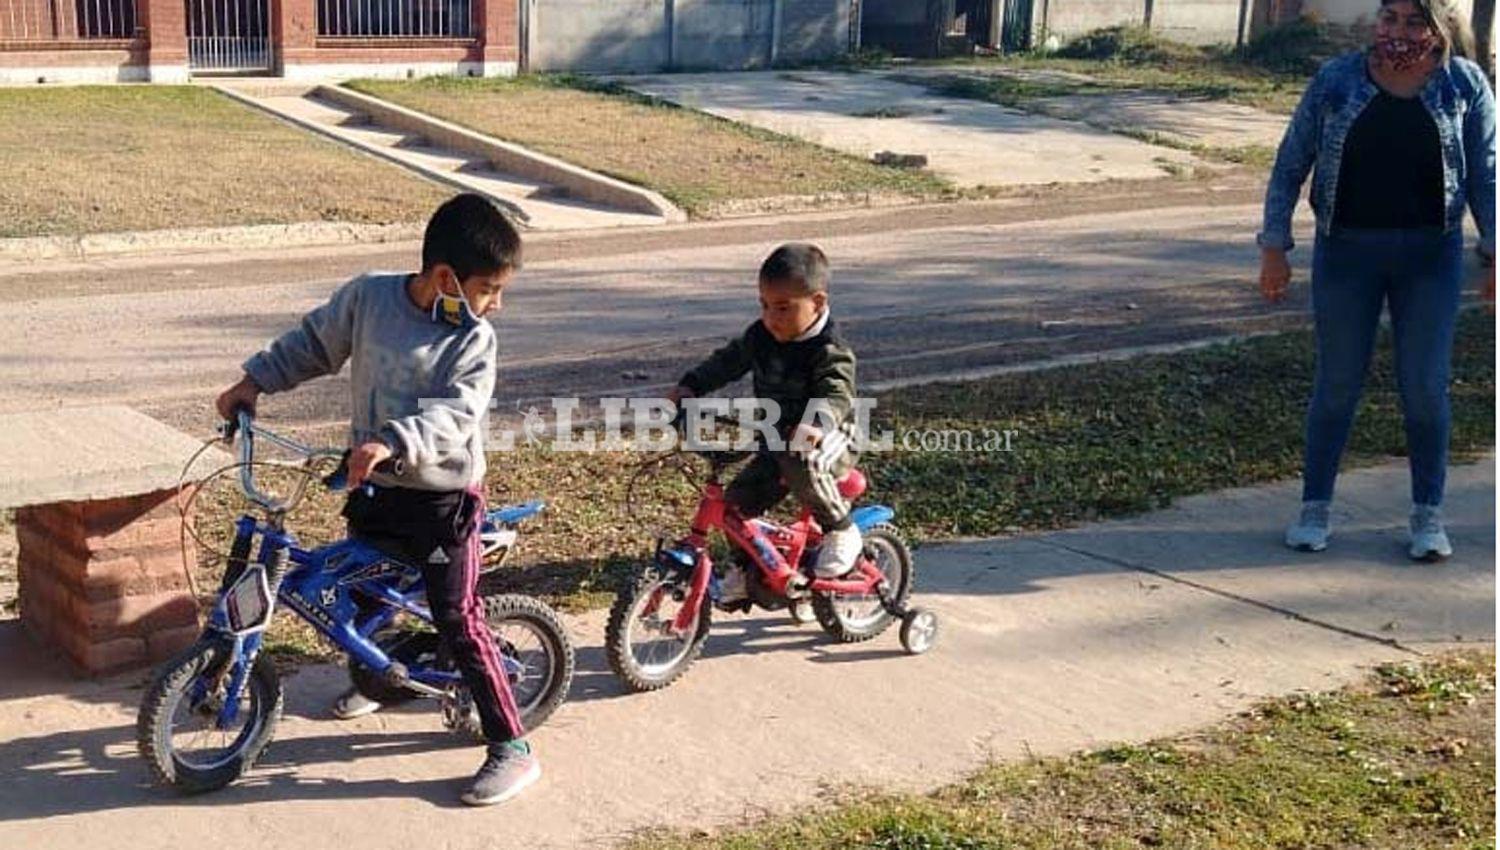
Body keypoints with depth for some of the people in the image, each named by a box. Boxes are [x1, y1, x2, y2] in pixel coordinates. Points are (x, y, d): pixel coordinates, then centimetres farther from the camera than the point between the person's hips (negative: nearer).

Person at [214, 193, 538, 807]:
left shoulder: (473, 340, -15)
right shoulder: (367, 295, -6)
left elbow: (453, 416, -29)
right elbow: (314, 343, 11)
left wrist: (391, 443, -44)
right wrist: (256, 380, 5)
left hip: (442, 497, -5)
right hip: (374, 486, 5)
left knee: (458, 622, -7)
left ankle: (512, 748, 1)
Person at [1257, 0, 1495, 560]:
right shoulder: (1337, 80, -2)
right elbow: (1291, 163, 2)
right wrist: (1274, 247, -2)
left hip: (1431, 256, 0)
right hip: (1346, 251, 0)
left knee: (1426, 388, 5)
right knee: (1337, 384, 7)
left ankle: (1428, 514, 20)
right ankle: (1315, 507, 20)